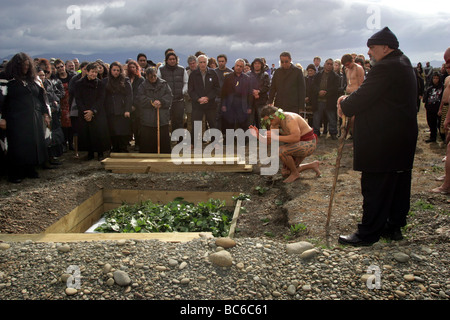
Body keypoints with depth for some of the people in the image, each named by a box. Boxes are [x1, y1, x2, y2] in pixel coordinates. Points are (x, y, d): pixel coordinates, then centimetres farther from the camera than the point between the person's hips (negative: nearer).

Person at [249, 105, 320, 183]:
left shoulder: (289, 118, -29)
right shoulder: (275, 123, -2)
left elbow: (296, 138, -41)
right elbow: (268, 141, -2)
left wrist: (276, 137, -38)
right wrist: (258, 135, -21)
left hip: (307, 144, -9)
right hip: (297, 145, 9)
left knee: (281, 151, -31)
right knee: (285, 173, 10)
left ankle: (295, 173, -7)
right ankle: (312, 165, 23)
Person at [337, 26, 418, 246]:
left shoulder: (386, 67, -18)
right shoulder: (403, 64, 16)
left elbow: (362, 98, -19)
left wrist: (345, 105, -1)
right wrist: (350, 100, 4)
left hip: (381, 141, -11)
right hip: (403, 137, 11)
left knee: (375, 187, -4)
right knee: (398, 183, 15)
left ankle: (368, 233, 4)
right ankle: (394, 226, 27)